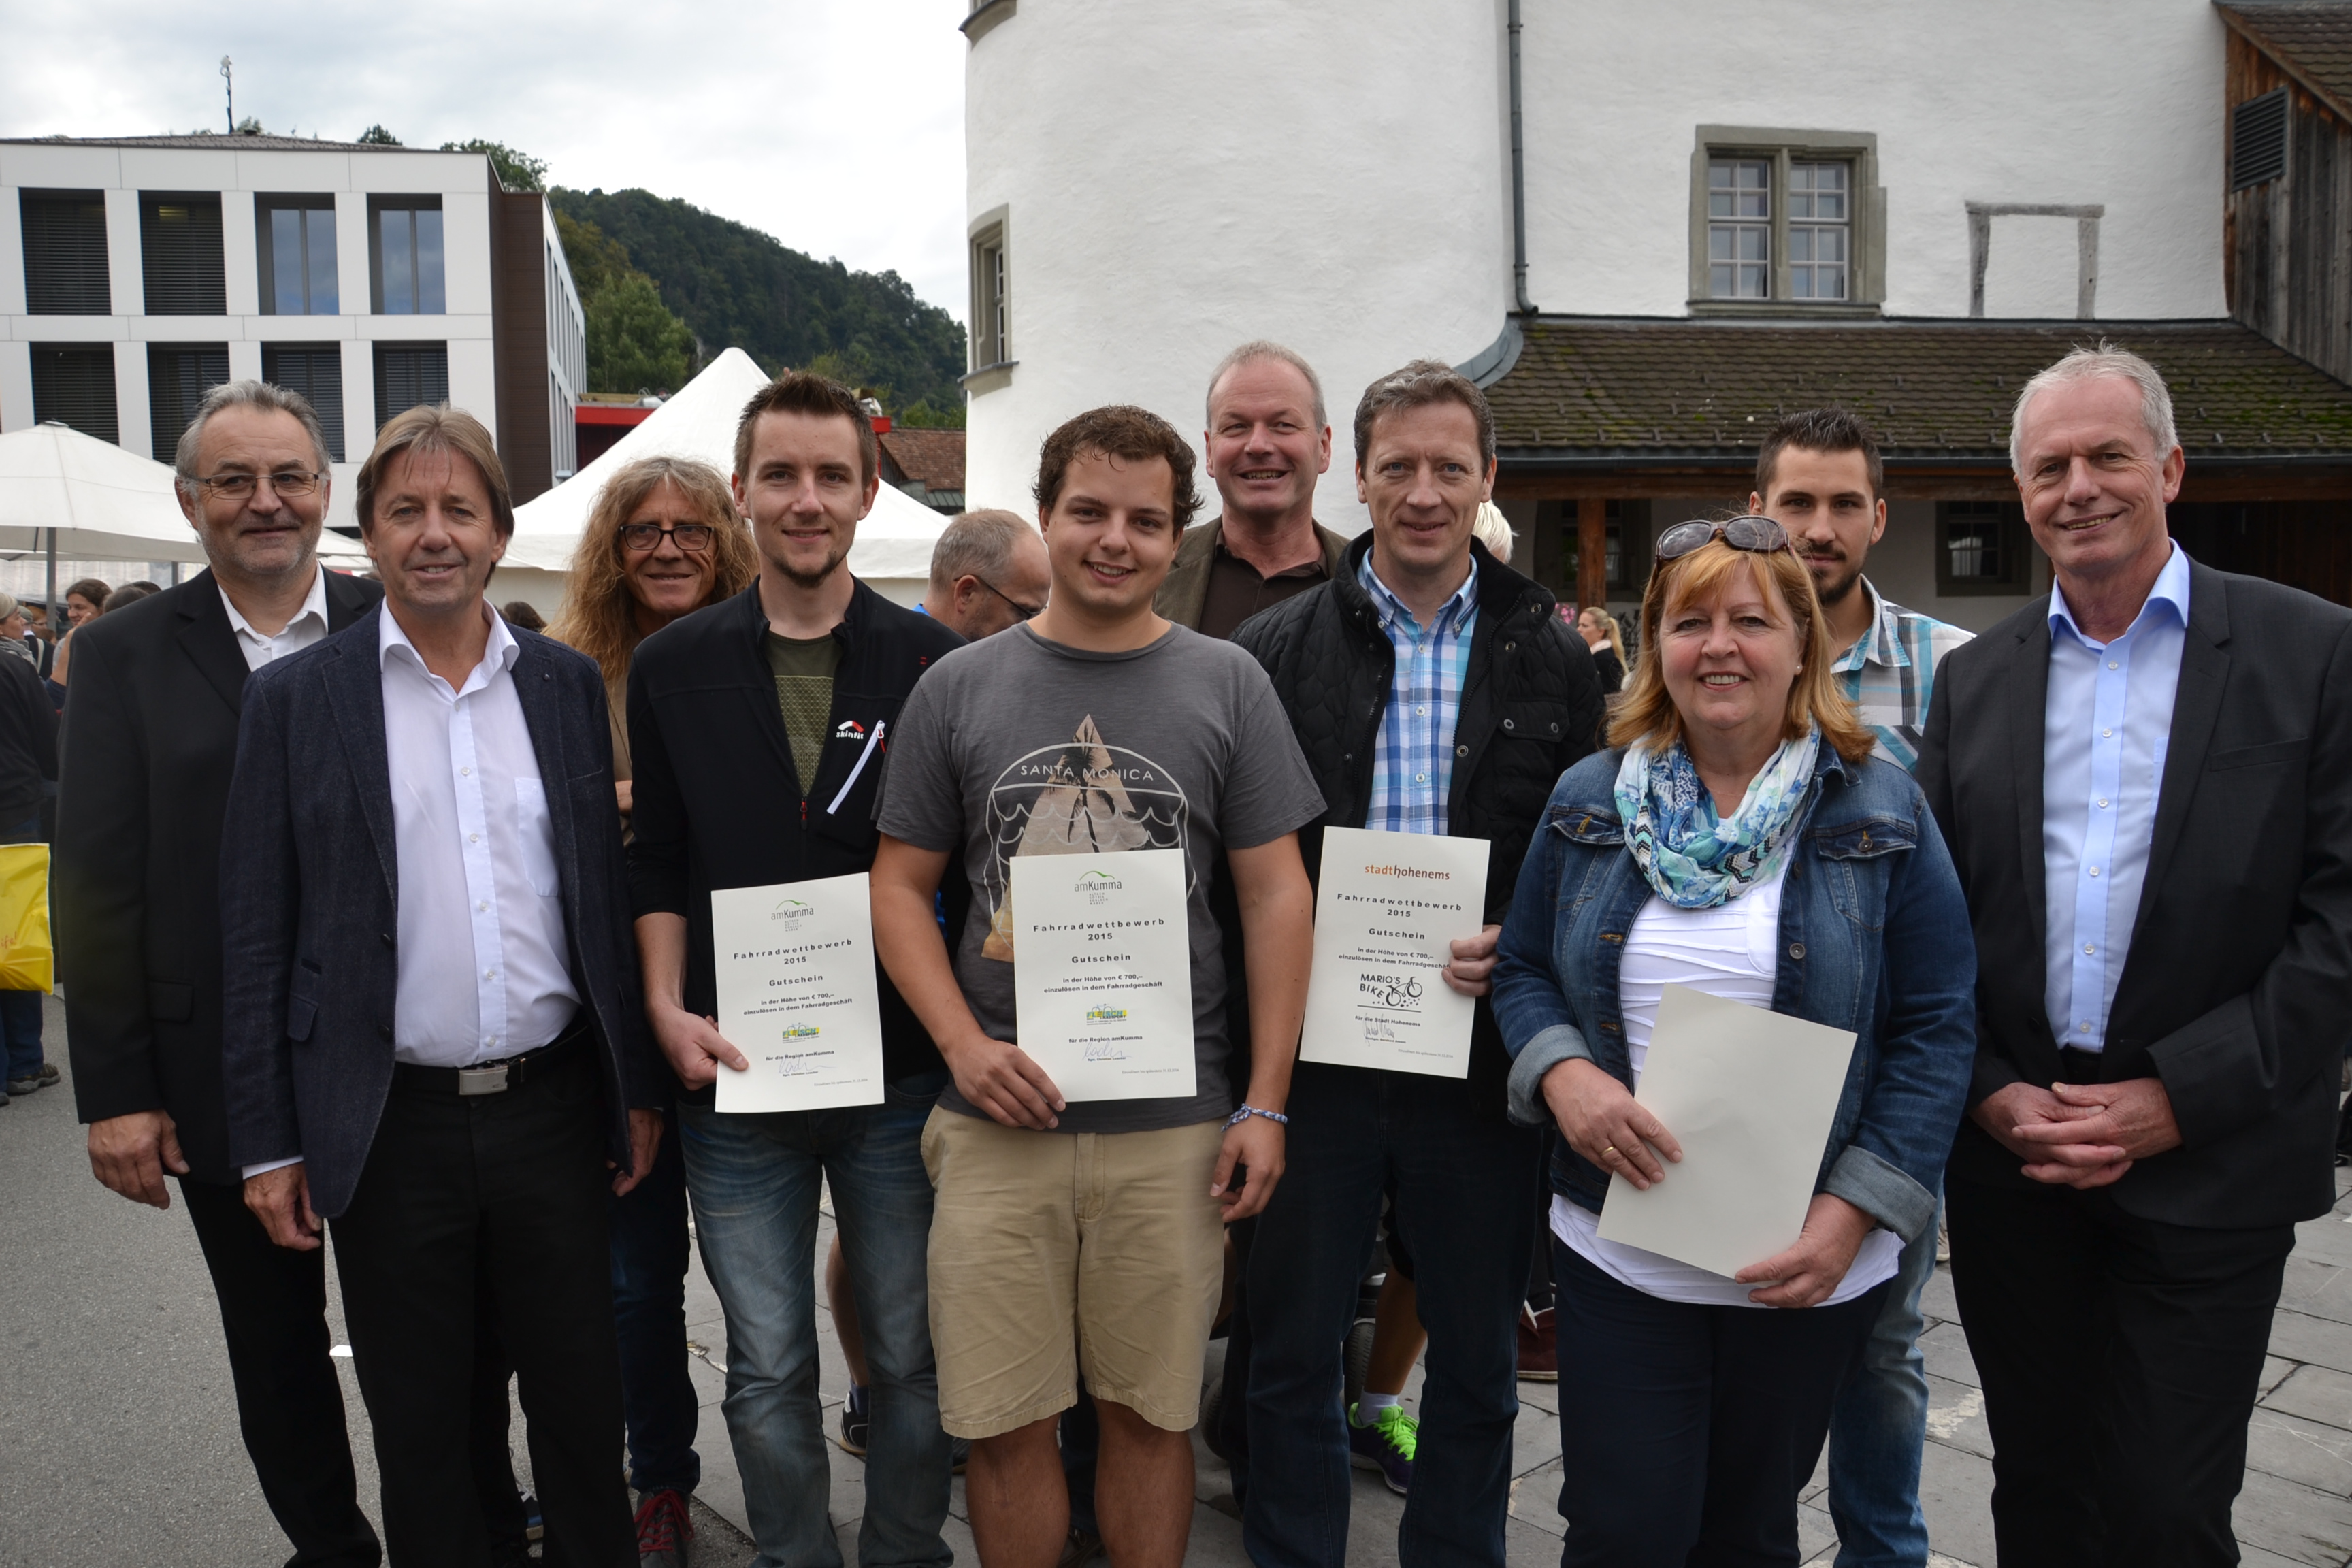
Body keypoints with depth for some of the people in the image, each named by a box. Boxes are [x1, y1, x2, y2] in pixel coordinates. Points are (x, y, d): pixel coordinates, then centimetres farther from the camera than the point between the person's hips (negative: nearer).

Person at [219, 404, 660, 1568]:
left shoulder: (569, 686, 4)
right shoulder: (295, 698, -2)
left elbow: (611, 893, 7)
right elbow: (256, 934, -1)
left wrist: (638, 1086, 5)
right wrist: (268, 1142, -3)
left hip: (553, 1109, 2)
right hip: (393, 1125, -1)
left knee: (583, 1402, 14)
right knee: (418, 1425, 14)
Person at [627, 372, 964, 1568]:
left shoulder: (931, 661, 0)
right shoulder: (670, 669, 5)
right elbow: (657, 864, 8)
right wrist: (667, 1008, -5)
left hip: (901, 1075, 0)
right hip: (736, 1078, 1)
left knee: (911, 1358, 12)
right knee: (767, 1372, 11)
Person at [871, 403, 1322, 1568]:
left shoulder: (1226, 685, 4)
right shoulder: (958, 686, 6)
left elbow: (1276, 897, 3)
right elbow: (900, 886, 7)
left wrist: (1266, 1104, -3)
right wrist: (964, 1045, -8)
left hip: (1176, 1127, 0)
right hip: (999, 1119, 1)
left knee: (1152, 1414, 11)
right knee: (1005, 1423, 7)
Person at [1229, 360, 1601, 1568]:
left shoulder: (1552, 662, 3)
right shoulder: (1276, 649, 1)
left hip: (1480, 1055, 1)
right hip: (1311, 1052, 0)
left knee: (1477, 1354, 16)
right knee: (1292, 1351, 12)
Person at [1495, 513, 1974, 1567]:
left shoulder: (1880, 812, -4)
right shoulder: (1590, 801, 2)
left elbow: (1936, 1027, -4)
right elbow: (1523, 968, 7)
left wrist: (1854, 1212, -13)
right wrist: (1563, 1077, -14)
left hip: (1808, 1269, 0)